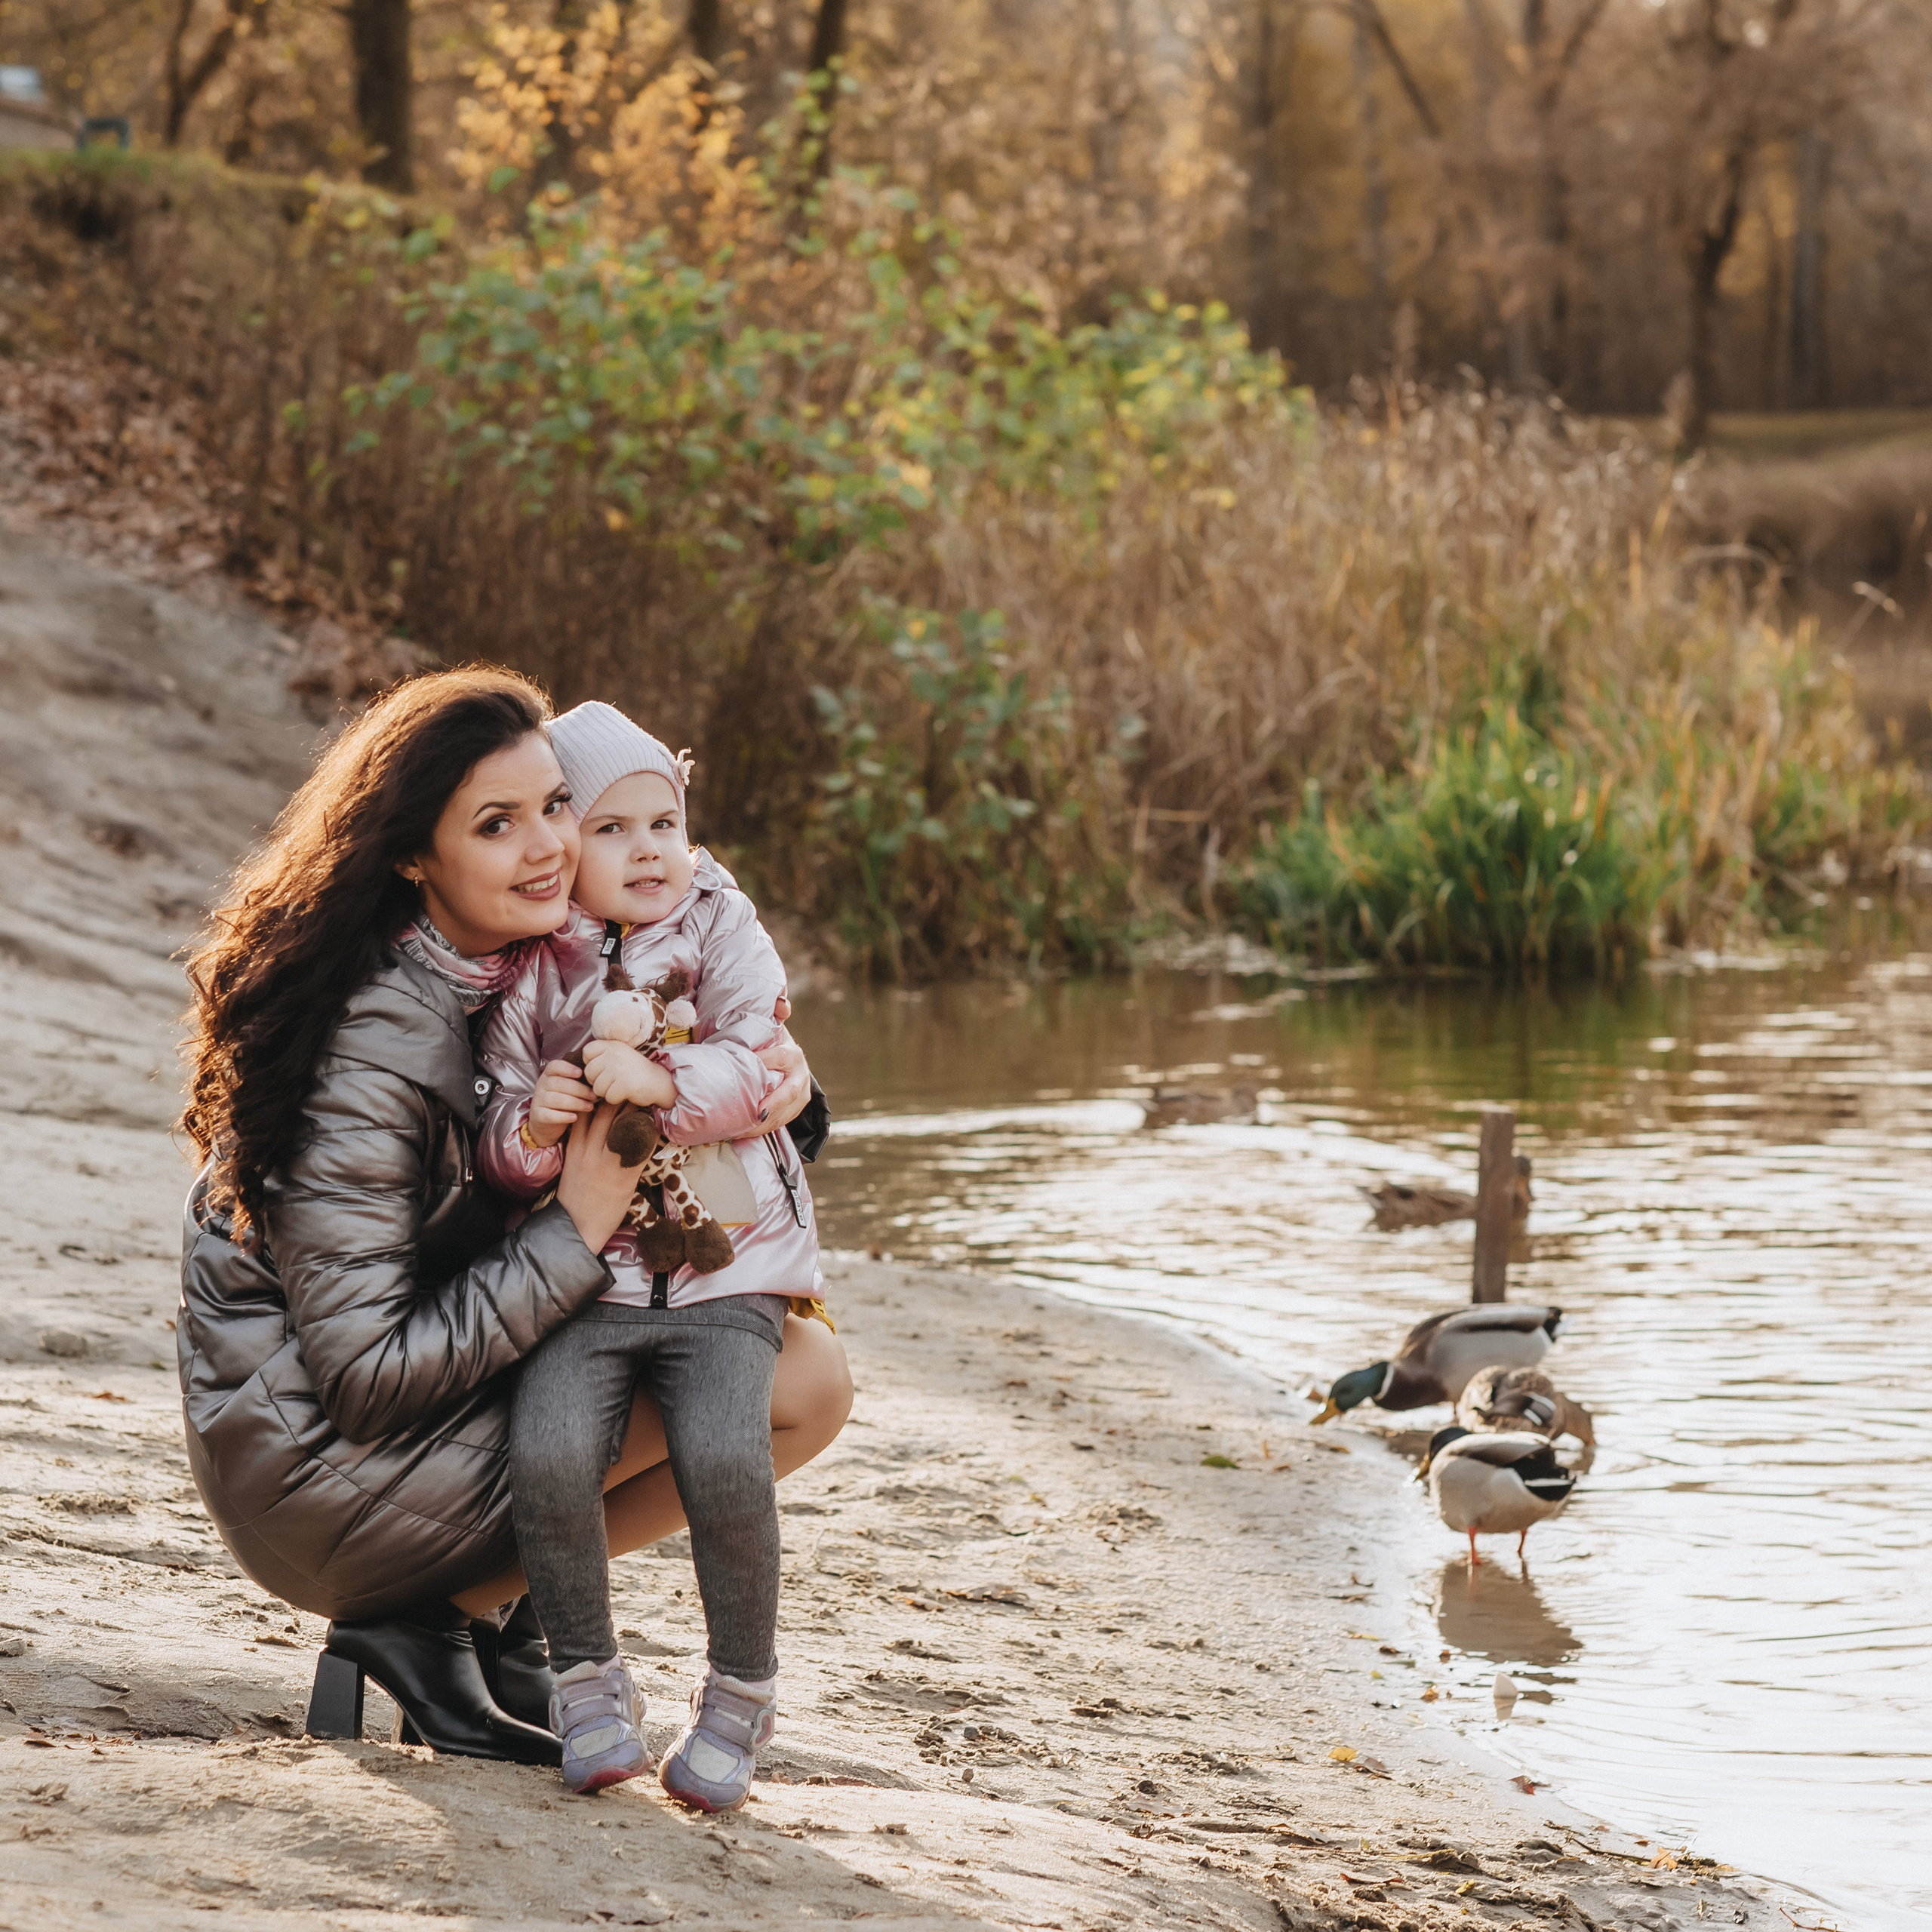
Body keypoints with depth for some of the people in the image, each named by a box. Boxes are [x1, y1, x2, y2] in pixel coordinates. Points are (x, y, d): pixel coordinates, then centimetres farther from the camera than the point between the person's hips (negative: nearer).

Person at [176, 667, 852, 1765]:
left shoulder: (534, 966, 0)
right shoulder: (367, 1056, -25)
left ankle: (483, 1603, 6)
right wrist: (575, 1235, -23)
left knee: (811, 1370, 8)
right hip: (324, 1467, -9)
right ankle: (432, 1627, -6)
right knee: (796, 1384, -13)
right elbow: (367, 1380, -25)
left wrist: (777, 1085, -10)